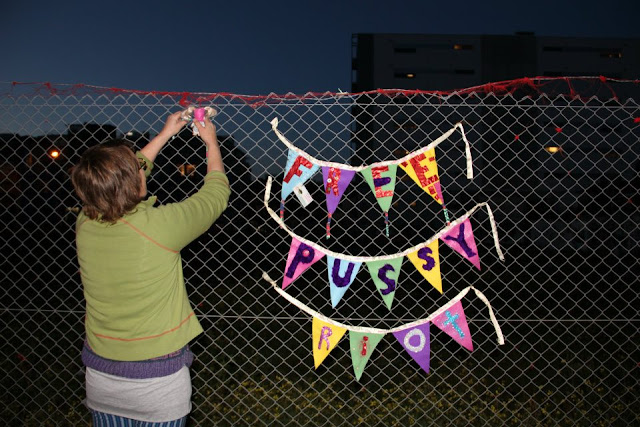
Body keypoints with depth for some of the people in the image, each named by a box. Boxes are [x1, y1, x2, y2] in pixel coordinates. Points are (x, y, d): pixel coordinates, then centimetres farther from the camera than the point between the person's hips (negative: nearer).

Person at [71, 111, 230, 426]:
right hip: (158, 378, -5)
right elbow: (215, 195, -6)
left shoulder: (85, 223, -10)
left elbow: (118, 178, 10)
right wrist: (211, 142, 10)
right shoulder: (159, 225, -24)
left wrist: (165, 134, 20)